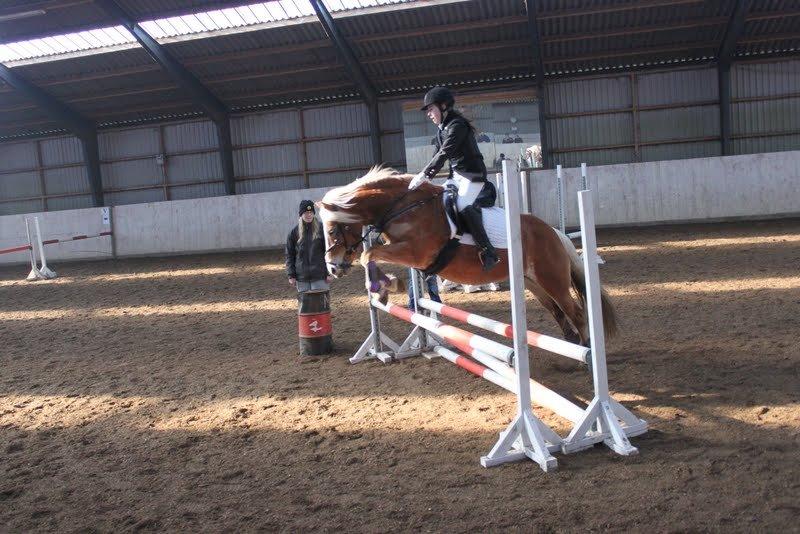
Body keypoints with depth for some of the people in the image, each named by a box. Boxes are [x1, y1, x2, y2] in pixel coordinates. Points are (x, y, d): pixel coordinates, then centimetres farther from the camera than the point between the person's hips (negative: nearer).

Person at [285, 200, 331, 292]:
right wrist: (291, 275, 0)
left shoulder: (322, 229, 0)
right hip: (301, 277, 2)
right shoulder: (294, 232, 5)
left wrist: (328, 273, -5)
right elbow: (289, 255, 7)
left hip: (319, 275, -2)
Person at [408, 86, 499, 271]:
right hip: (456, 174, 10)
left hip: (473, 173, -10)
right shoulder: (441, 129, 12)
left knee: (464, 205, -29)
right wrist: (426, 176, -3)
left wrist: (424, 175, -28)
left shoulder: (457, 125, -17)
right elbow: (438, 155, 12)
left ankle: (487, 251, -29)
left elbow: (444, 153, -25)